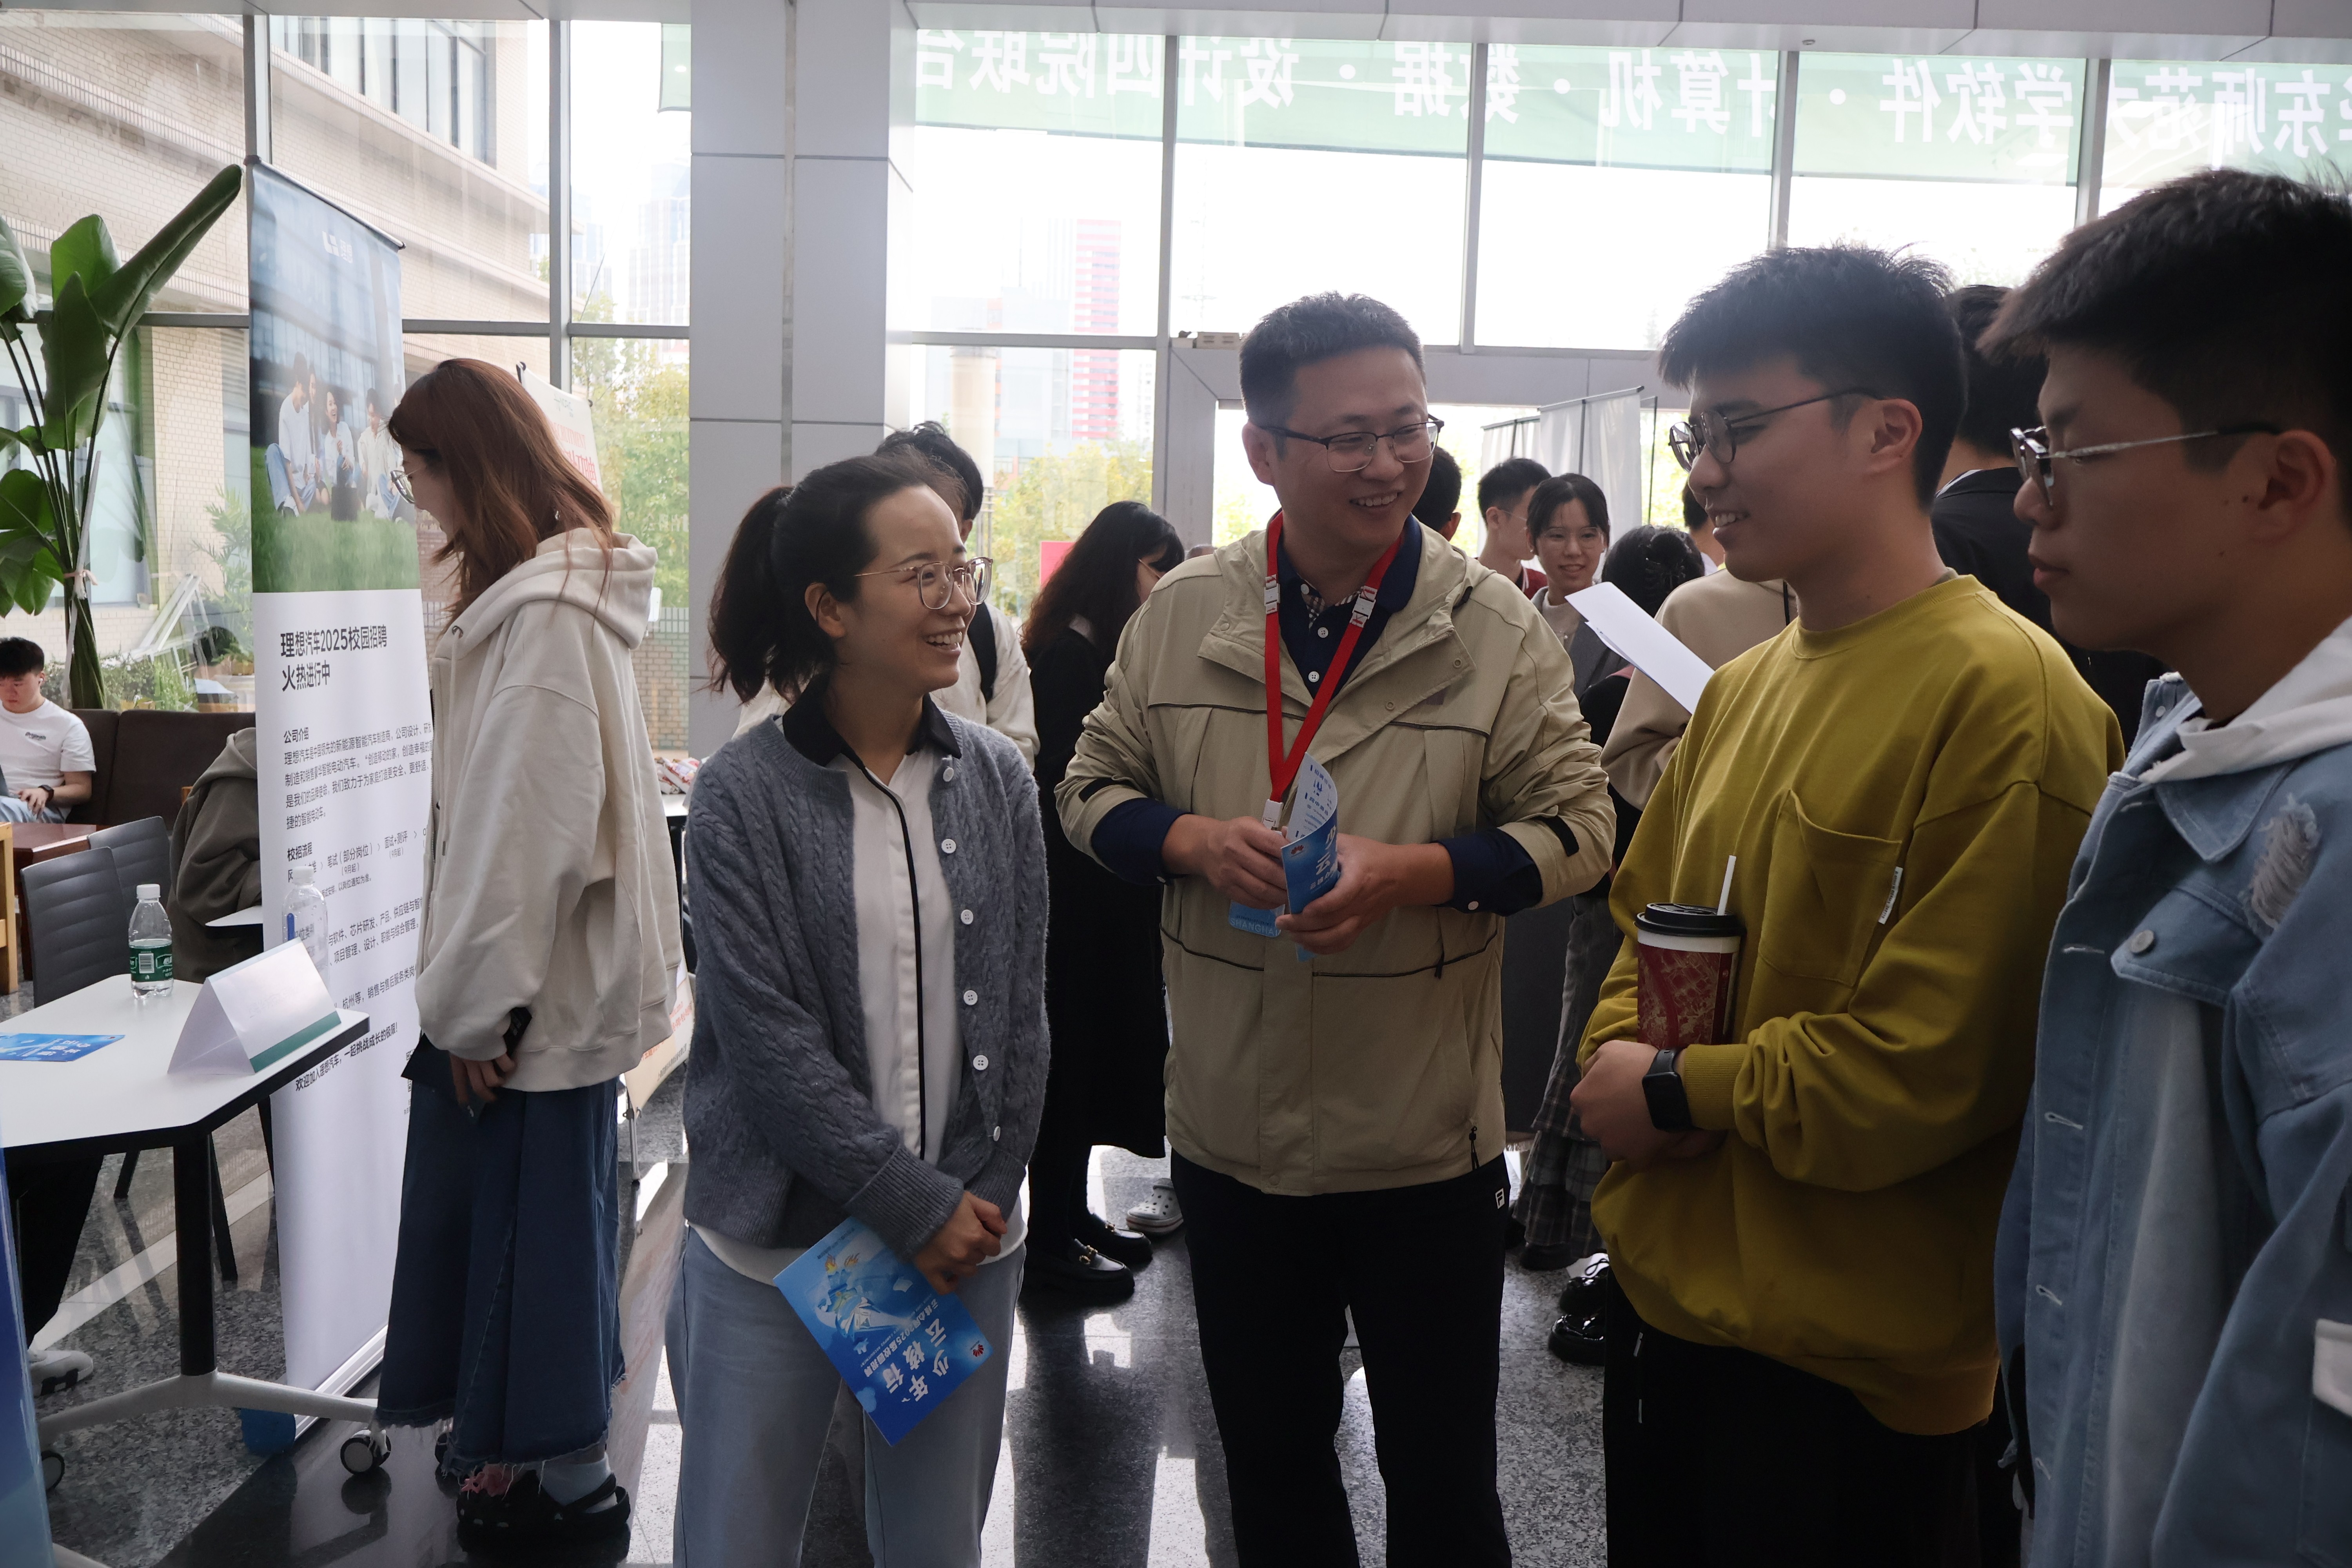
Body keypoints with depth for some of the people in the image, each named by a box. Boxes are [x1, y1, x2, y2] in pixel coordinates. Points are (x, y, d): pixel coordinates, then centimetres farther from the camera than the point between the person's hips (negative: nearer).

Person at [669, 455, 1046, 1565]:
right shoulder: (741, 796, -10)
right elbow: (767, 1038, -14)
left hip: (967, 1235, 3)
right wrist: (917, 1207, -13)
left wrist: (978, 1201, -3)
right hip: (778, 1243, -3)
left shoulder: (998, 778, 1)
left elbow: (1020, 1012, 2)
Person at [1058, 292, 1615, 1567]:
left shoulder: (1495, 626, -7)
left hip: (1426, 1139, -2)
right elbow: (1092, 788, 6)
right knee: (1269, 1463, 22)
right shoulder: (1180, 613, -1)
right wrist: (1194, 840, -15)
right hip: (1229, 1129, 2)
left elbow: (1577, 827, -6)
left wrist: (1412, 870, -23)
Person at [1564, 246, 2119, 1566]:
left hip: (1848, 1365, -7)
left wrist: (1682, 1093, -13)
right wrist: (1618, 1048, -3)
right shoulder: (1747, 687, 7)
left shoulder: (2002, 696, -18)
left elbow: (1942, 1062, -22)